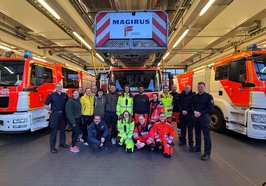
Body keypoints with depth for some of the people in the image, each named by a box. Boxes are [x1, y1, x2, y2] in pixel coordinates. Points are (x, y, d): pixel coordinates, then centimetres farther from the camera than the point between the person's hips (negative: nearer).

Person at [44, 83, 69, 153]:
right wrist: (51, 110, -7)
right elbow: (45, 105, -3)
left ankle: (62, 143, 30)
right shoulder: (51, 95, -3)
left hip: (63, 115, 4)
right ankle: (52, 147, 11)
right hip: (54, 115, -4)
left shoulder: (65, 95, 7)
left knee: (63, 129, 14)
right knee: (54, 131, 1)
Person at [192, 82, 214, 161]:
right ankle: (197, 147, 32)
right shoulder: (195, 97, 12)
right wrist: (195, 112, -9)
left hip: (204, 117, -5)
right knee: (197, 133, 17)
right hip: (195, 117, 6)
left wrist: (200, 113, -16)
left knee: (206, 135, -3)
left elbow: (210, 108, -11)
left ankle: (207, 153, 4)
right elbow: (192, 106, 12)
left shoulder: (208, 96, -5)